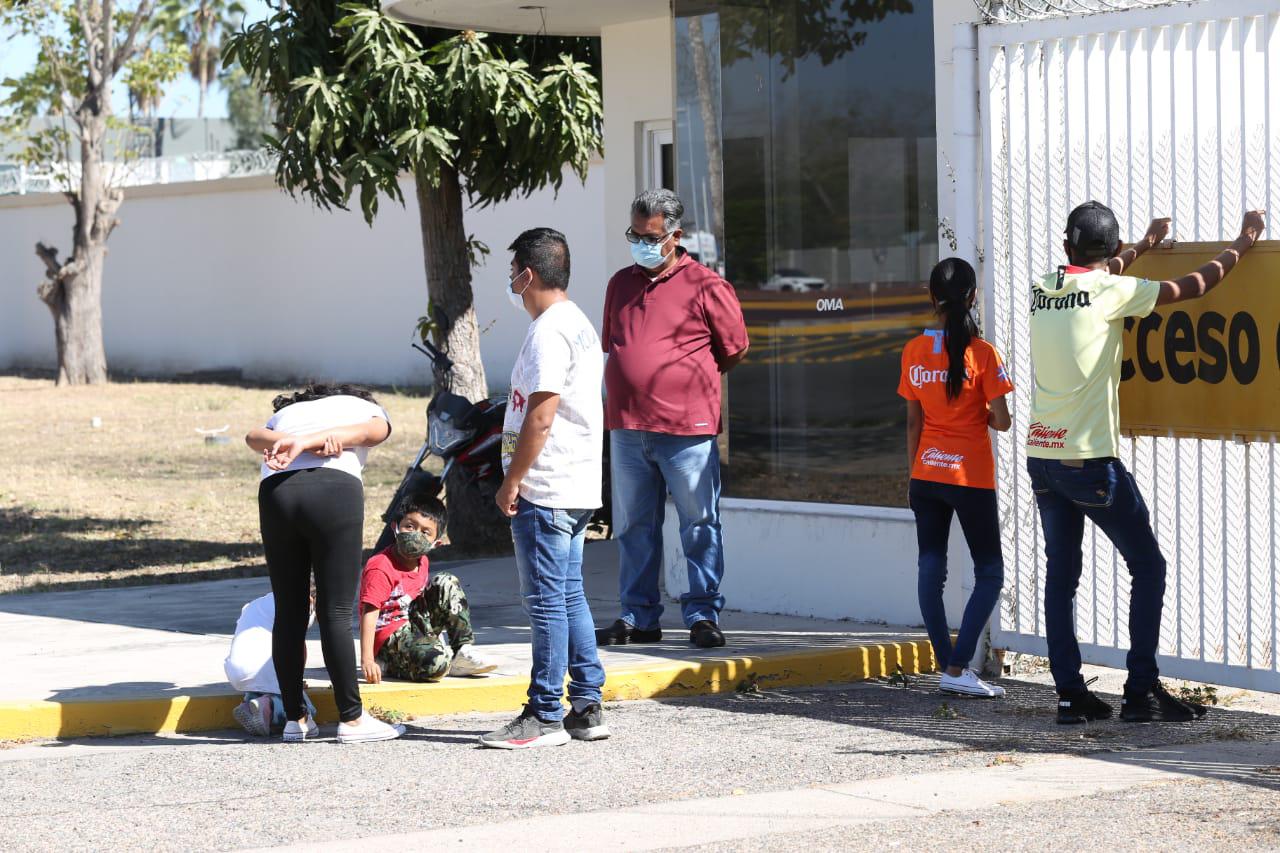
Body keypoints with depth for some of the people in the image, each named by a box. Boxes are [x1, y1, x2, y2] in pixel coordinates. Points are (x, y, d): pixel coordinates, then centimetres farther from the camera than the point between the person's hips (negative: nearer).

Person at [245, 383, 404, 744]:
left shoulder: (287, 412, 37)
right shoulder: (370, 409, 29)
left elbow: (255, 436, 13)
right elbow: (372, 430, 3)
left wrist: (297, 444, -5)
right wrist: (304, 444, -8)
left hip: (276, 489, 3)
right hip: (335, 488, -3)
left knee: (288, 612, 12)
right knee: (336, 612, 3)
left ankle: (295, 718, 19)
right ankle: (351, 719, 7)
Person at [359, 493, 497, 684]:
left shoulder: (422, 562, 8)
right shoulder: (380, 568, -20)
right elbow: (369, 614, -25)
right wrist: (367, 661, -32)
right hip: (390, 637, -9)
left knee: (447, 584, 1)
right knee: (436, 662, -34)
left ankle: (463, 652, 0)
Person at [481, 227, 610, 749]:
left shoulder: (549, 333, -16)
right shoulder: (578, 324, 17)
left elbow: (541, 415, -21)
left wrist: (511, 482, -15)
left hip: (545, 491, -10)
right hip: (576, 488, 10)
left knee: (546, 601, -5)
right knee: (569, 597, 13)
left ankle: (545, 716, -2)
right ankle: (586, 709, 16)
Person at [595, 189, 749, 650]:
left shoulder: (705, 286, -4)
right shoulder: (621, 284, 14)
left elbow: (734, 348, 4)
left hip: (687, 430, -5)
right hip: (627, 428, 5)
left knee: (699, 527, -1)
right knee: (634, 529, 9)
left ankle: (703, 615, 5)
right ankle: (639, 617, 16)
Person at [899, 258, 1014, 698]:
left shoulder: (914, 351, 1)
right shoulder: (981, 353, -11)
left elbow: (913, 421, 7)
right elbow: (1001, 421, -11)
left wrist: (913, 476, 15)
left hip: (926, 475, 4)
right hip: (971, 478, -4)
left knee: (931, 570, 8)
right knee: (990, 573, 4)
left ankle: (947, 666, 6)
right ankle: (957, 667, -6)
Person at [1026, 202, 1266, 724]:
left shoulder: (1043, 290, 8)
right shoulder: (1110, 291, -9)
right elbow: (1192, 287, -2)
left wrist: (1145, 244, 46)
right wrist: (1243, 242, 13)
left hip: (1042, 457, 6)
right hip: (1090, 460, -6)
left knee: (1061, 574, 10)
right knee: (1148, 567, 6)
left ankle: (1069, 694, 7)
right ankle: (1142, 691, 2)